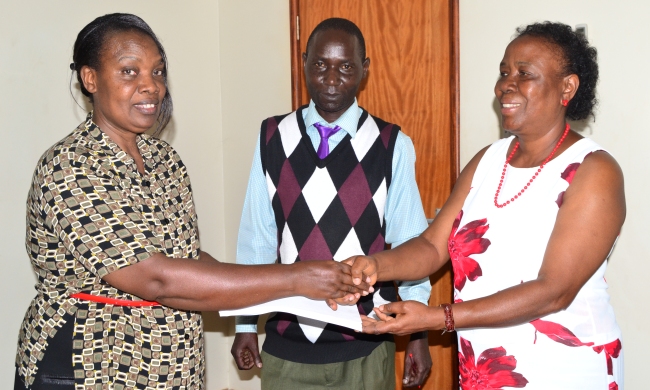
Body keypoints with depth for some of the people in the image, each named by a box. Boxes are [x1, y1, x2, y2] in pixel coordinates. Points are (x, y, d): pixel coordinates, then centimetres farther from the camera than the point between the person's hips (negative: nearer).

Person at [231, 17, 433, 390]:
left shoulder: (392, 145, -7)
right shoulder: (273, 137, -1)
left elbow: (409, 242, -1)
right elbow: (257, 235, 3)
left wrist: (419, 331, 2)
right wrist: (246, 323, 6)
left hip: (363, 347, -1)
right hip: (287, 343, 2)